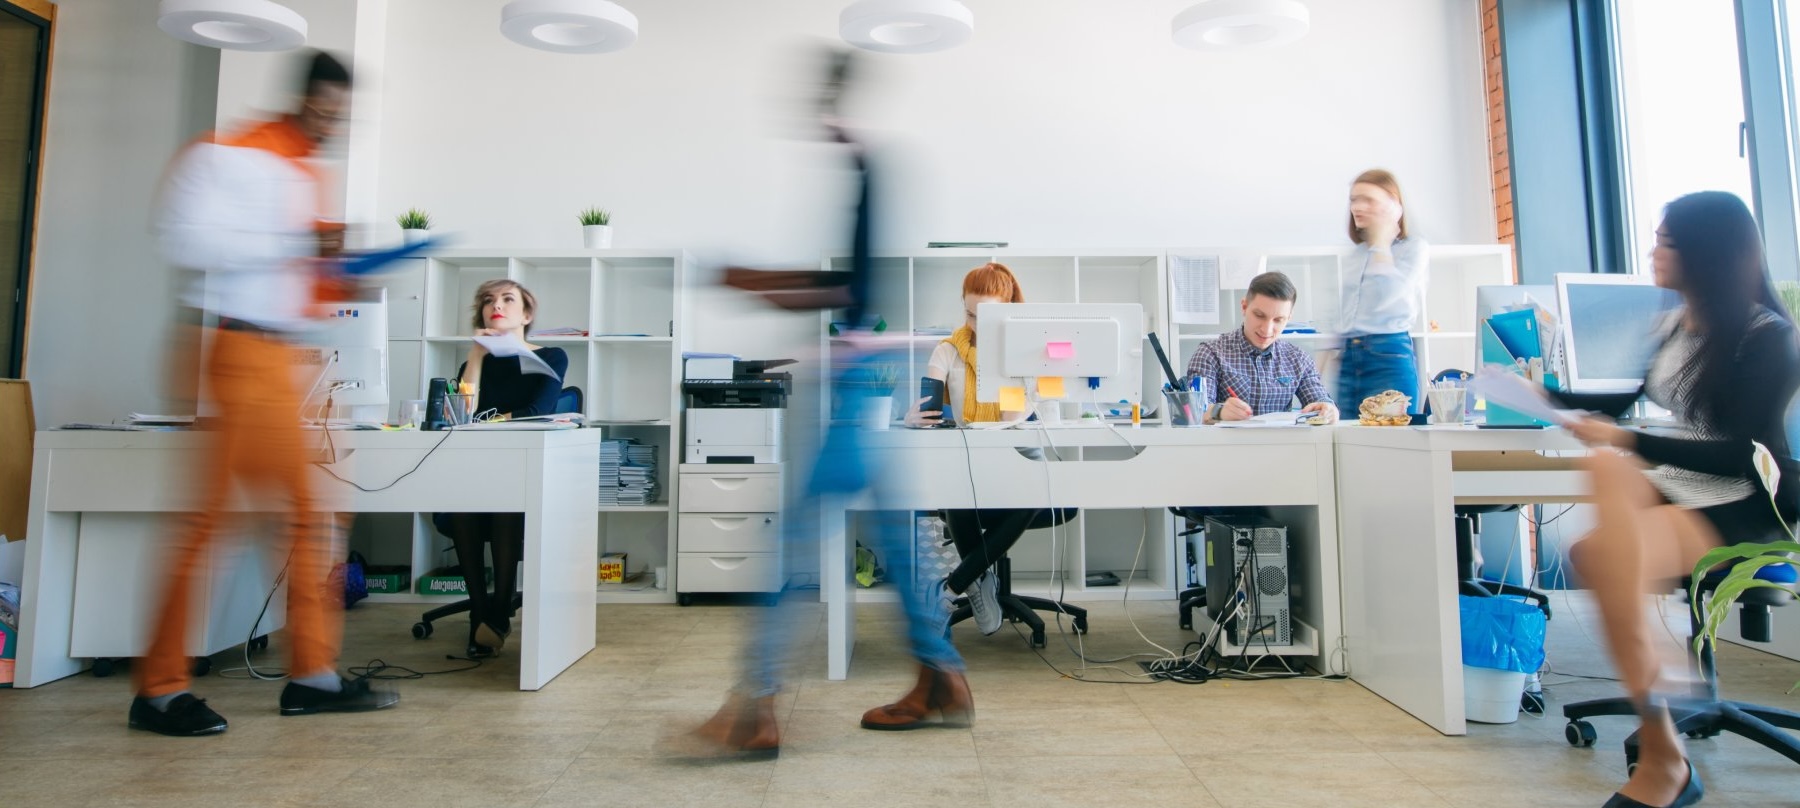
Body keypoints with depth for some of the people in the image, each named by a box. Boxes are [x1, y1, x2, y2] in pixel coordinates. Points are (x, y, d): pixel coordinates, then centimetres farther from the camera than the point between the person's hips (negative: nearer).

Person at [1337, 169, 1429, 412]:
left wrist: (1382, 240, -4)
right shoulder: (1352, 255, 17)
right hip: (1348, 359, 5)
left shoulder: (1414, 248, 2)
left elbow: (1386, 295, -16)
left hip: (1390, 357, -5)